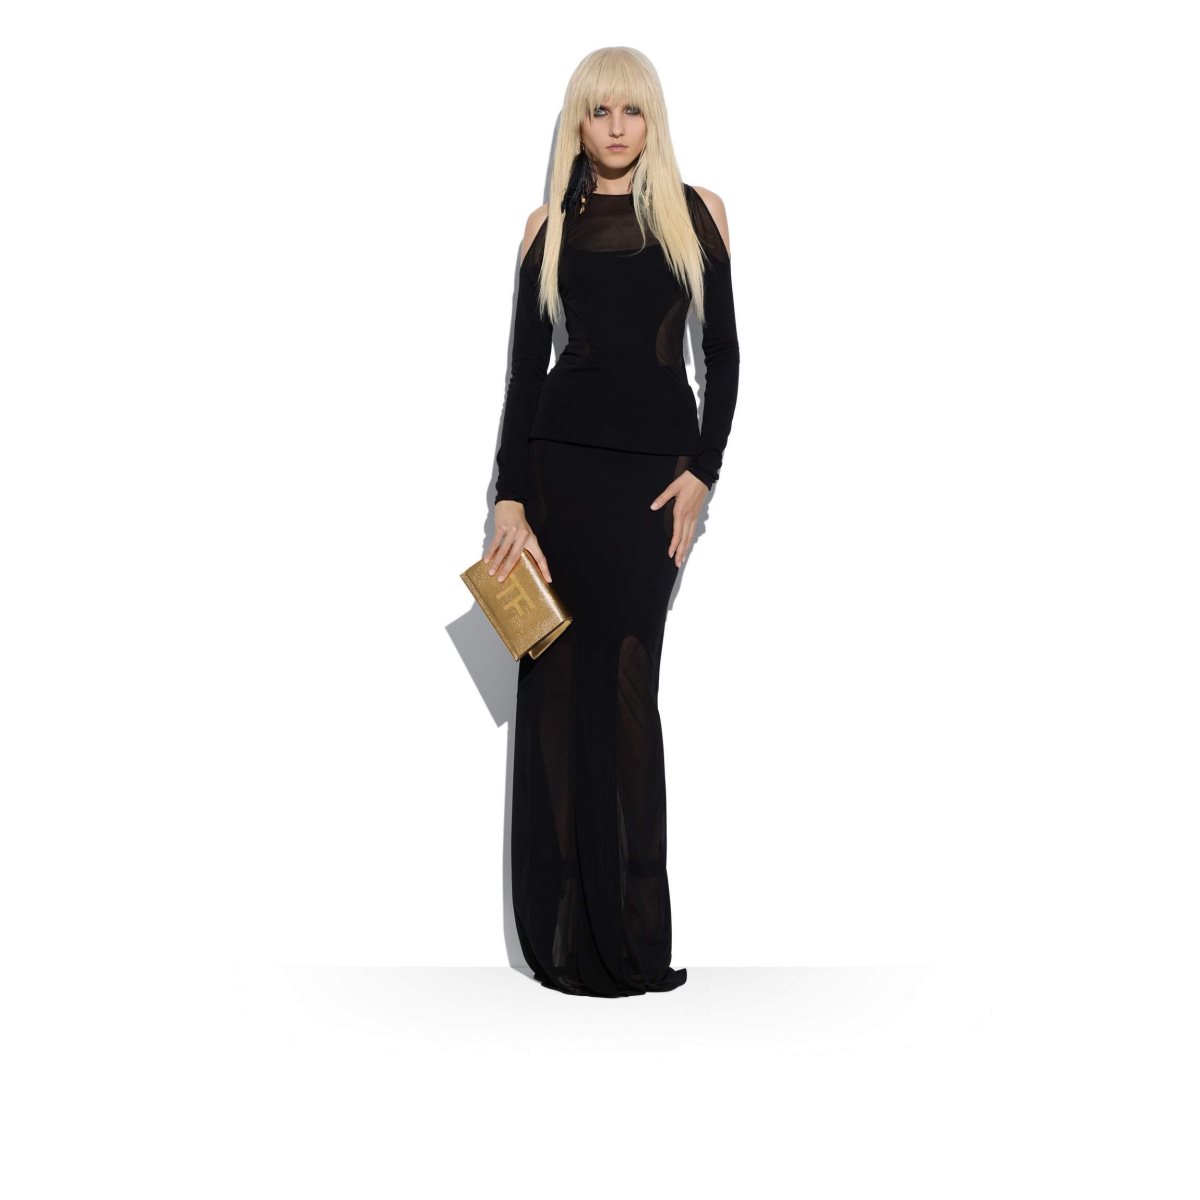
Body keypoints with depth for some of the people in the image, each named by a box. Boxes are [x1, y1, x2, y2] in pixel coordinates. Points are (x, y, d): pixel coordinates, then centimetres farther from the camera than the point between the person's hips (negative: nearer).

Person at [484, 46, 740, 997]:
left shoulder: (697, 210, 8)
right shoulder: (549, 224, 8)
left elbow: (723, 350, 8)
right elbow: (525, 366, 4)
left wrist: (703, 471, -4)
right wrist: (510, 499, -5)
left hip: (659, 461, 0)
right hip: (562, 454, 0)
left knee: (626, 678, -2)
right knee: (561, 676, -2)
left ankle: (629, 931, 9)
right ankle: (570, 933, 6)